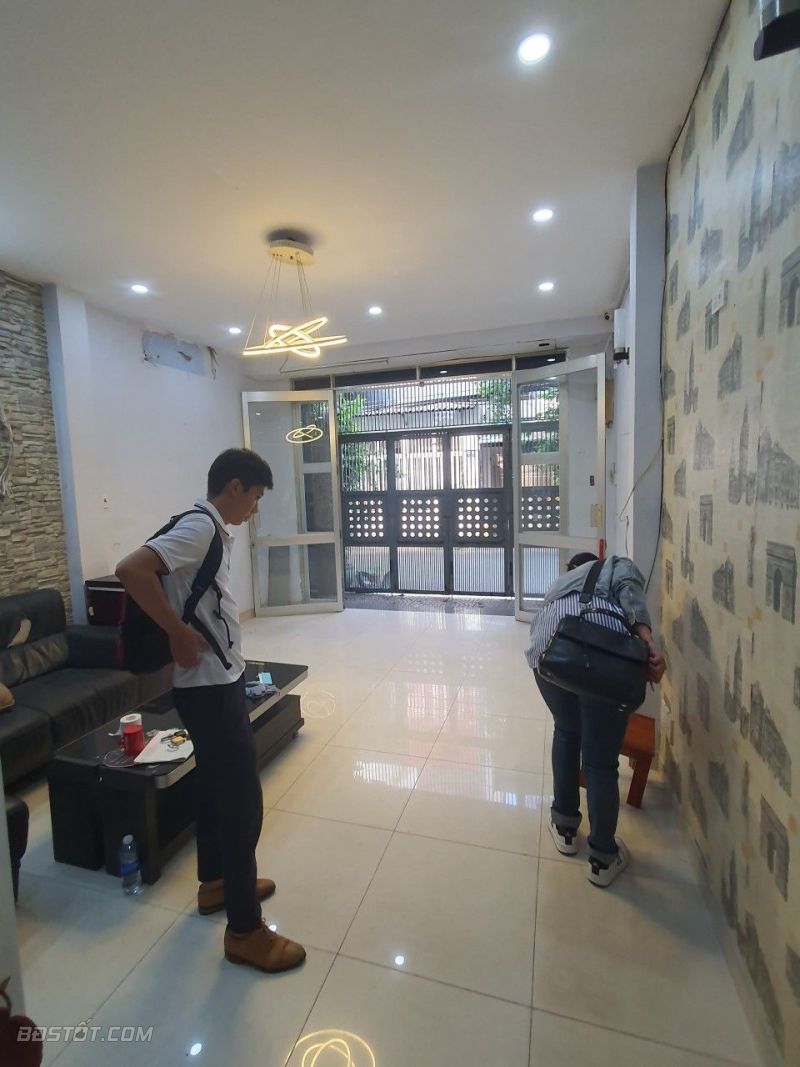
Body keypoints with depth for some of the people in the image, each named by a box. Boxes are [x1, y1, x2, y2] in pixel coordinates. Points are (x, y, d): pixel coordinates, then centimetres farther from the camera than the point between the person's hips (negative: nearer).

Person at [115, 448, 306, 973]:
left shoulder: (211, 529, 10)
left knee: (216, 788, 23)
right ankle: (245, 930, 18)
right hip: (210, 688, -10)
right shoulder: (200, 526, -19)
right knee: (243, 802, 1)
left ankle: (215, 883, 43)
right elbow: (131, 570, -31)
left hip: (217, 683, 10)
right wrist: (178, 632, -24)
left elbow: (199, 597, 21)